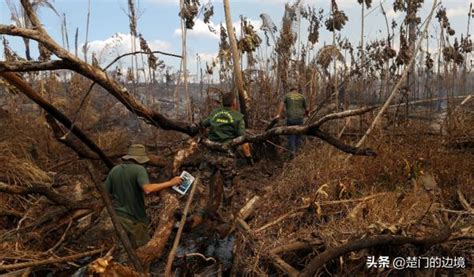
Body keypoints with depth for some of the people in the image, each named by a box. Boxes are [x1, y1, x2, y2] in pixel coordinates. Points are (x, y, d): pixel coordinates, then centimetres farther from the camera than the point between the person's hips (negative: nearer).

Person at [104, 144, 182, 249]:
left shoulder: (114, 170, 4)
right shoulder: (139, 169, -13)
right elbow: (148, 189, -30)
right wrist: (170, 183, -24)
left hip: (117, 216, 6)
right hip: (135, 219, -6)